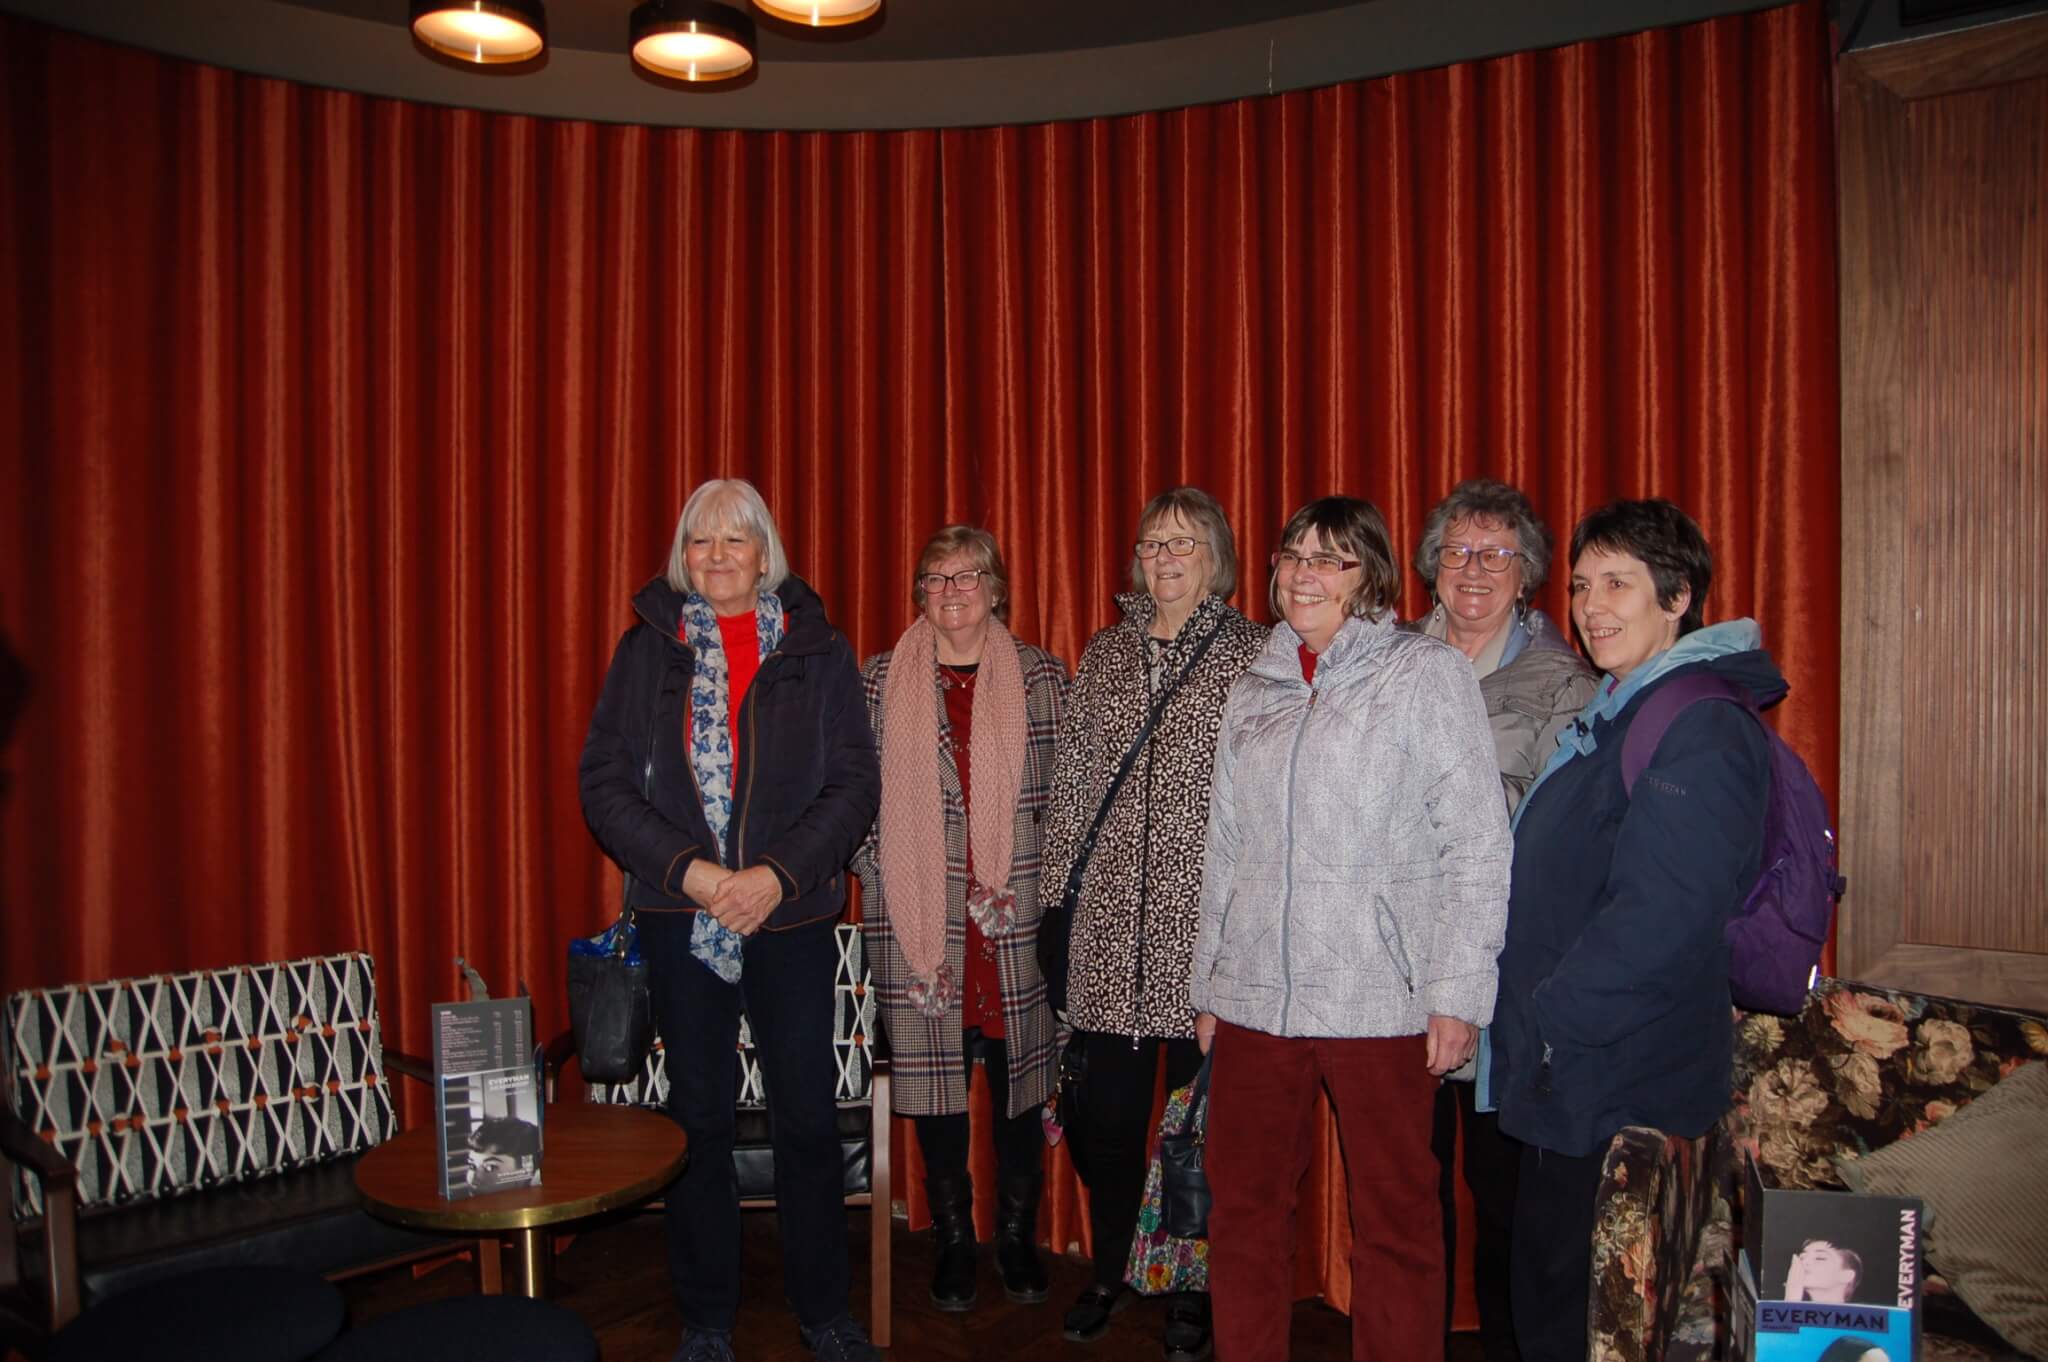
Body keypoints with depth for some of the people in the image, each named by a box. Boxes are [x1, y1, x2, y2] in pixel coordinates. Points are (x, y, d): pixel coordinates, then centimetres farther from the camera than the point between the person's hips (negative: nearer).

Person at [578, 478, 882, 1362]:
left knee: (808, 1117, 5)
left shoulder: (818, 652, 3)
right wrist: (691, 870, -13)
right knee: (698, 1118, 10)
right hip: (680, 916, 1)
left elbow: (854, 782, -2)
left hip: (793, 915, 0)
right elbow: (605, 783, -1)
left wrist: (777, 874, -13)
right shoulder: (647, 650, 4)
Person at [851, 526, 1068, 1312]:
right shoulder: (880, 681, 4)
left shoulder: (1044, 678, 4)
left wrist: (1045, 876, -2)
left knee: (1021, 1083, 9)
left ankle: (1018, 1239, 29)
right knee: (934, 1084, 8)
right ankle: (953, 1242, 26)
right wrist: (882, 872, -4)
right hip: (915, 920, 0)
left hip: (1020, 921, 0)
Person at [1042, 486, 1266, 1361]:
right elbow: (1070, 782, 12)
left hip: (1207, 921, -3)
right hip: (1109, 925, 3)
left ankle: (1191, 1290, 26)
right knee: (1109, 1108, 10)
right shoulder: (1104, 655, 11)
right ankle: (1108, 1272, 31)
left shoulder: (1252, 655, 0)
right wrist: (1057, 890, 9)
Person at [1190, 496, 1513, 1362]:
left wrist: (1459, 992, -9)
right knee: (1243, 1215, 10)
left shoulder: (1427, 673, 1)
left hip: (1379, 998, -4)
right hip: (1255, 995, 4)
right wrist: (1208, 983, 16)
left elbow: (1475, 845, -4)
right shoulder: (1254, 689, 14)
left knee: (1394, 1222, 5)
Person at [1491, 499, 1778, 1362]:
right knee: (1541, 1291, 19)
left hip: (1618, 1087, -9)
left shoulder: (1700, 726, -17)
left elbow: (1662, 916, -25)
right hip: (1566, 1072, 9)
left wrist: (1551, 1015, -17)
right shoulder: (1615, 711, 14)